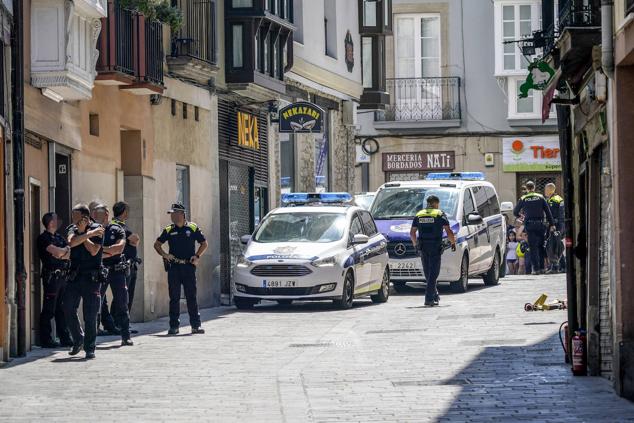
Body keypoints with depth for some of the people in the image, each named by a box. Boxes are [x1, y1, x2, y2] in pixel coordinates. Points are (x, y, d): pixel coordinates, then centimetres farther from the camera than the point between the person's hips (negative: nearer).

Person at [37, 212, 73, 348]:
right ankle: (46, 339, 0)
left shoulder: (59, 237, 18)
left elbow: (70, 253, 9)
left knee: (62, 309, 11)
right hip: (51, 276, -8)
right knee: (49, 310, -4)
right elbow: (58, 252, -18)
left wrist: (62, 254, -9)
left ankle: (65, 338, 15)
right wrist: (66, 250, 1)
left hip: (63, 276, 8)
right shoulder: (43, 238, -7)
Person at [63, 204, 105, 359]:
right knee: (68, 310, 0)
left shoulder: (97, 229, -1)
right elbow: (72, 242, -9)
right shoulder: (74, 229, 12)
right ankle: (78, 339, 20)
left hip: (91, 277, -5)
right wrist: (88, 234, -15)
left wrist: (82, 232, -7)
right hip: (75, 275, 5)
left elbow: (93, 250, -12)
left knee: (90, 314, -4)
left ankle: (89, 348, 3)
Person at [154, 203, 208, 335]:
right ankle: (174, 326, 7)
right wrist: (164, 255, -1)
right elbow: (157, 244, 15)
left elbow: (204, 244, 11)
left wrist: (197, 256, -2)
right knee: (174, 298, 3)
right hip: (173, 267, 1)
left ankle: (196, 325, 4)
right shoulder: (169, 230, 7)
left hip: (189, 266, -1)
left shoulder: (193, 228, 3)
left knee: (191, 297, 0)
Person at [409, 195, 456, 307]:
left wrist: (415, 244, 25)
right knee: (433, 273, -3)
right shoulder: (440, 215, -1)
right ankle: (429, 299, -11)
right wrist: (453, 242, 8)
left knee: (428, 273, 14)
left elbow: (412, 232, 11)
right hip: (435, 247, -4)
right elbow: (449, 231, -7)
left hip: (423, 248, 4)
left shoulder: (419, 215, 11)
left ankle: (435, 296, 21)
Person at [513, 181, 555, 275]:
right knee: (541, 246, 11)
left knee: (533, 247, 1)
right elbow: (548, 212, 1)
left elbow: (515, 212, 11)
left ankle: (536, 268, -5)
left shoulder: (523, 199, 2)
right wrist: (551, 224, 4)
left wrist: (519, 216, 33)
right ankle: (541, 267, 7)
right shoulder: (540, 197, 2)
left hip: (529, 225, -1)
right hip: (540, 224, 1)